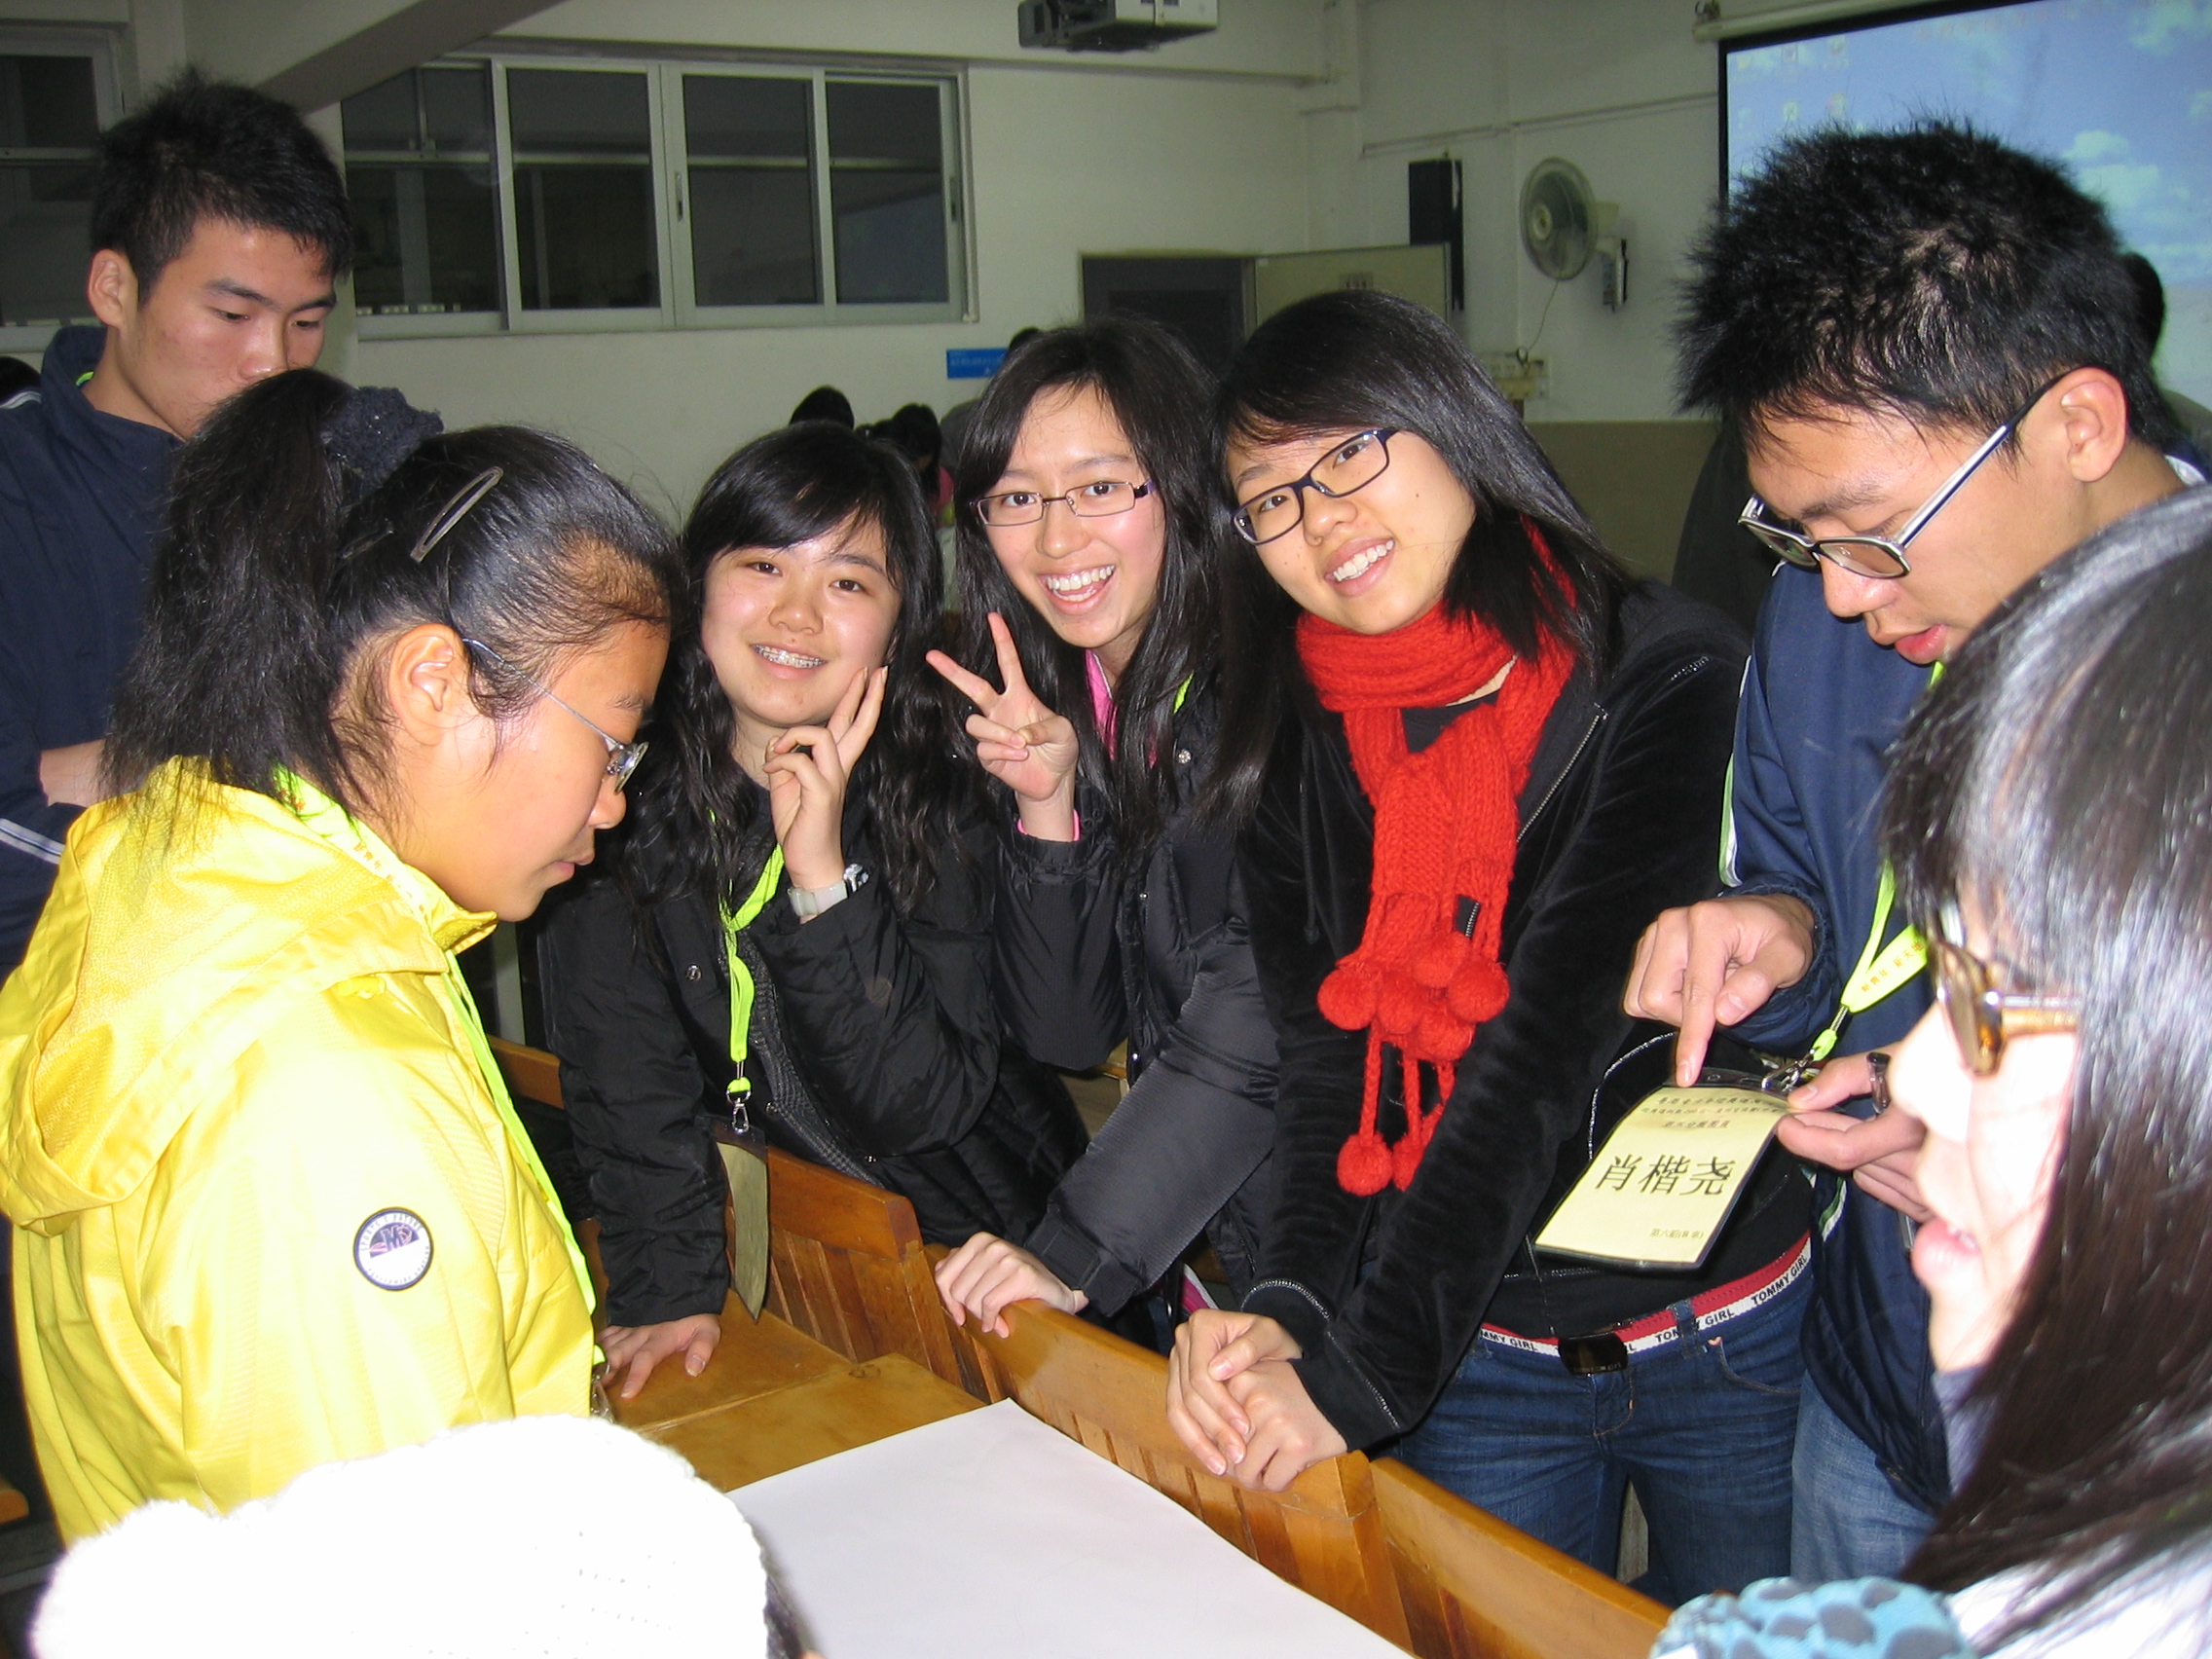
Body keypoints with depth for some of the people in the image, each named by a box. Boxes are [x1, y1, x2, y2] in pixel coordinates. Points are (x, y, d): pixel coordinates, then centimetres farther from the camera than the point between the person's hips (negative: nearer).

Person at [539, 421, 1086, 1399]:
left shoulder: (948, 803, -13)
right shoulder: (622, 798, -10)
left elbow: (917, 1105, -19)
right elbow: (627, 1087, -10)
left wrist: (822, 874, -28)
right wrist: (670, 1285, -20)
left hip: (983, 1254, 0)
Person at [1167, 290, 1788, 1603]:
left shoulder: (1666, 674, -17)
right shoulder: (1294, 750, -2)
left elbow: (1548, 1046, -24)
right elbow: (1326, 1055, -8)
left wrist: (1363, 1371, -28)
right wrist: (1287, 1313, -26)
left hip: (1733, 1343, -2)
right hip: (1477, 1360, 3)